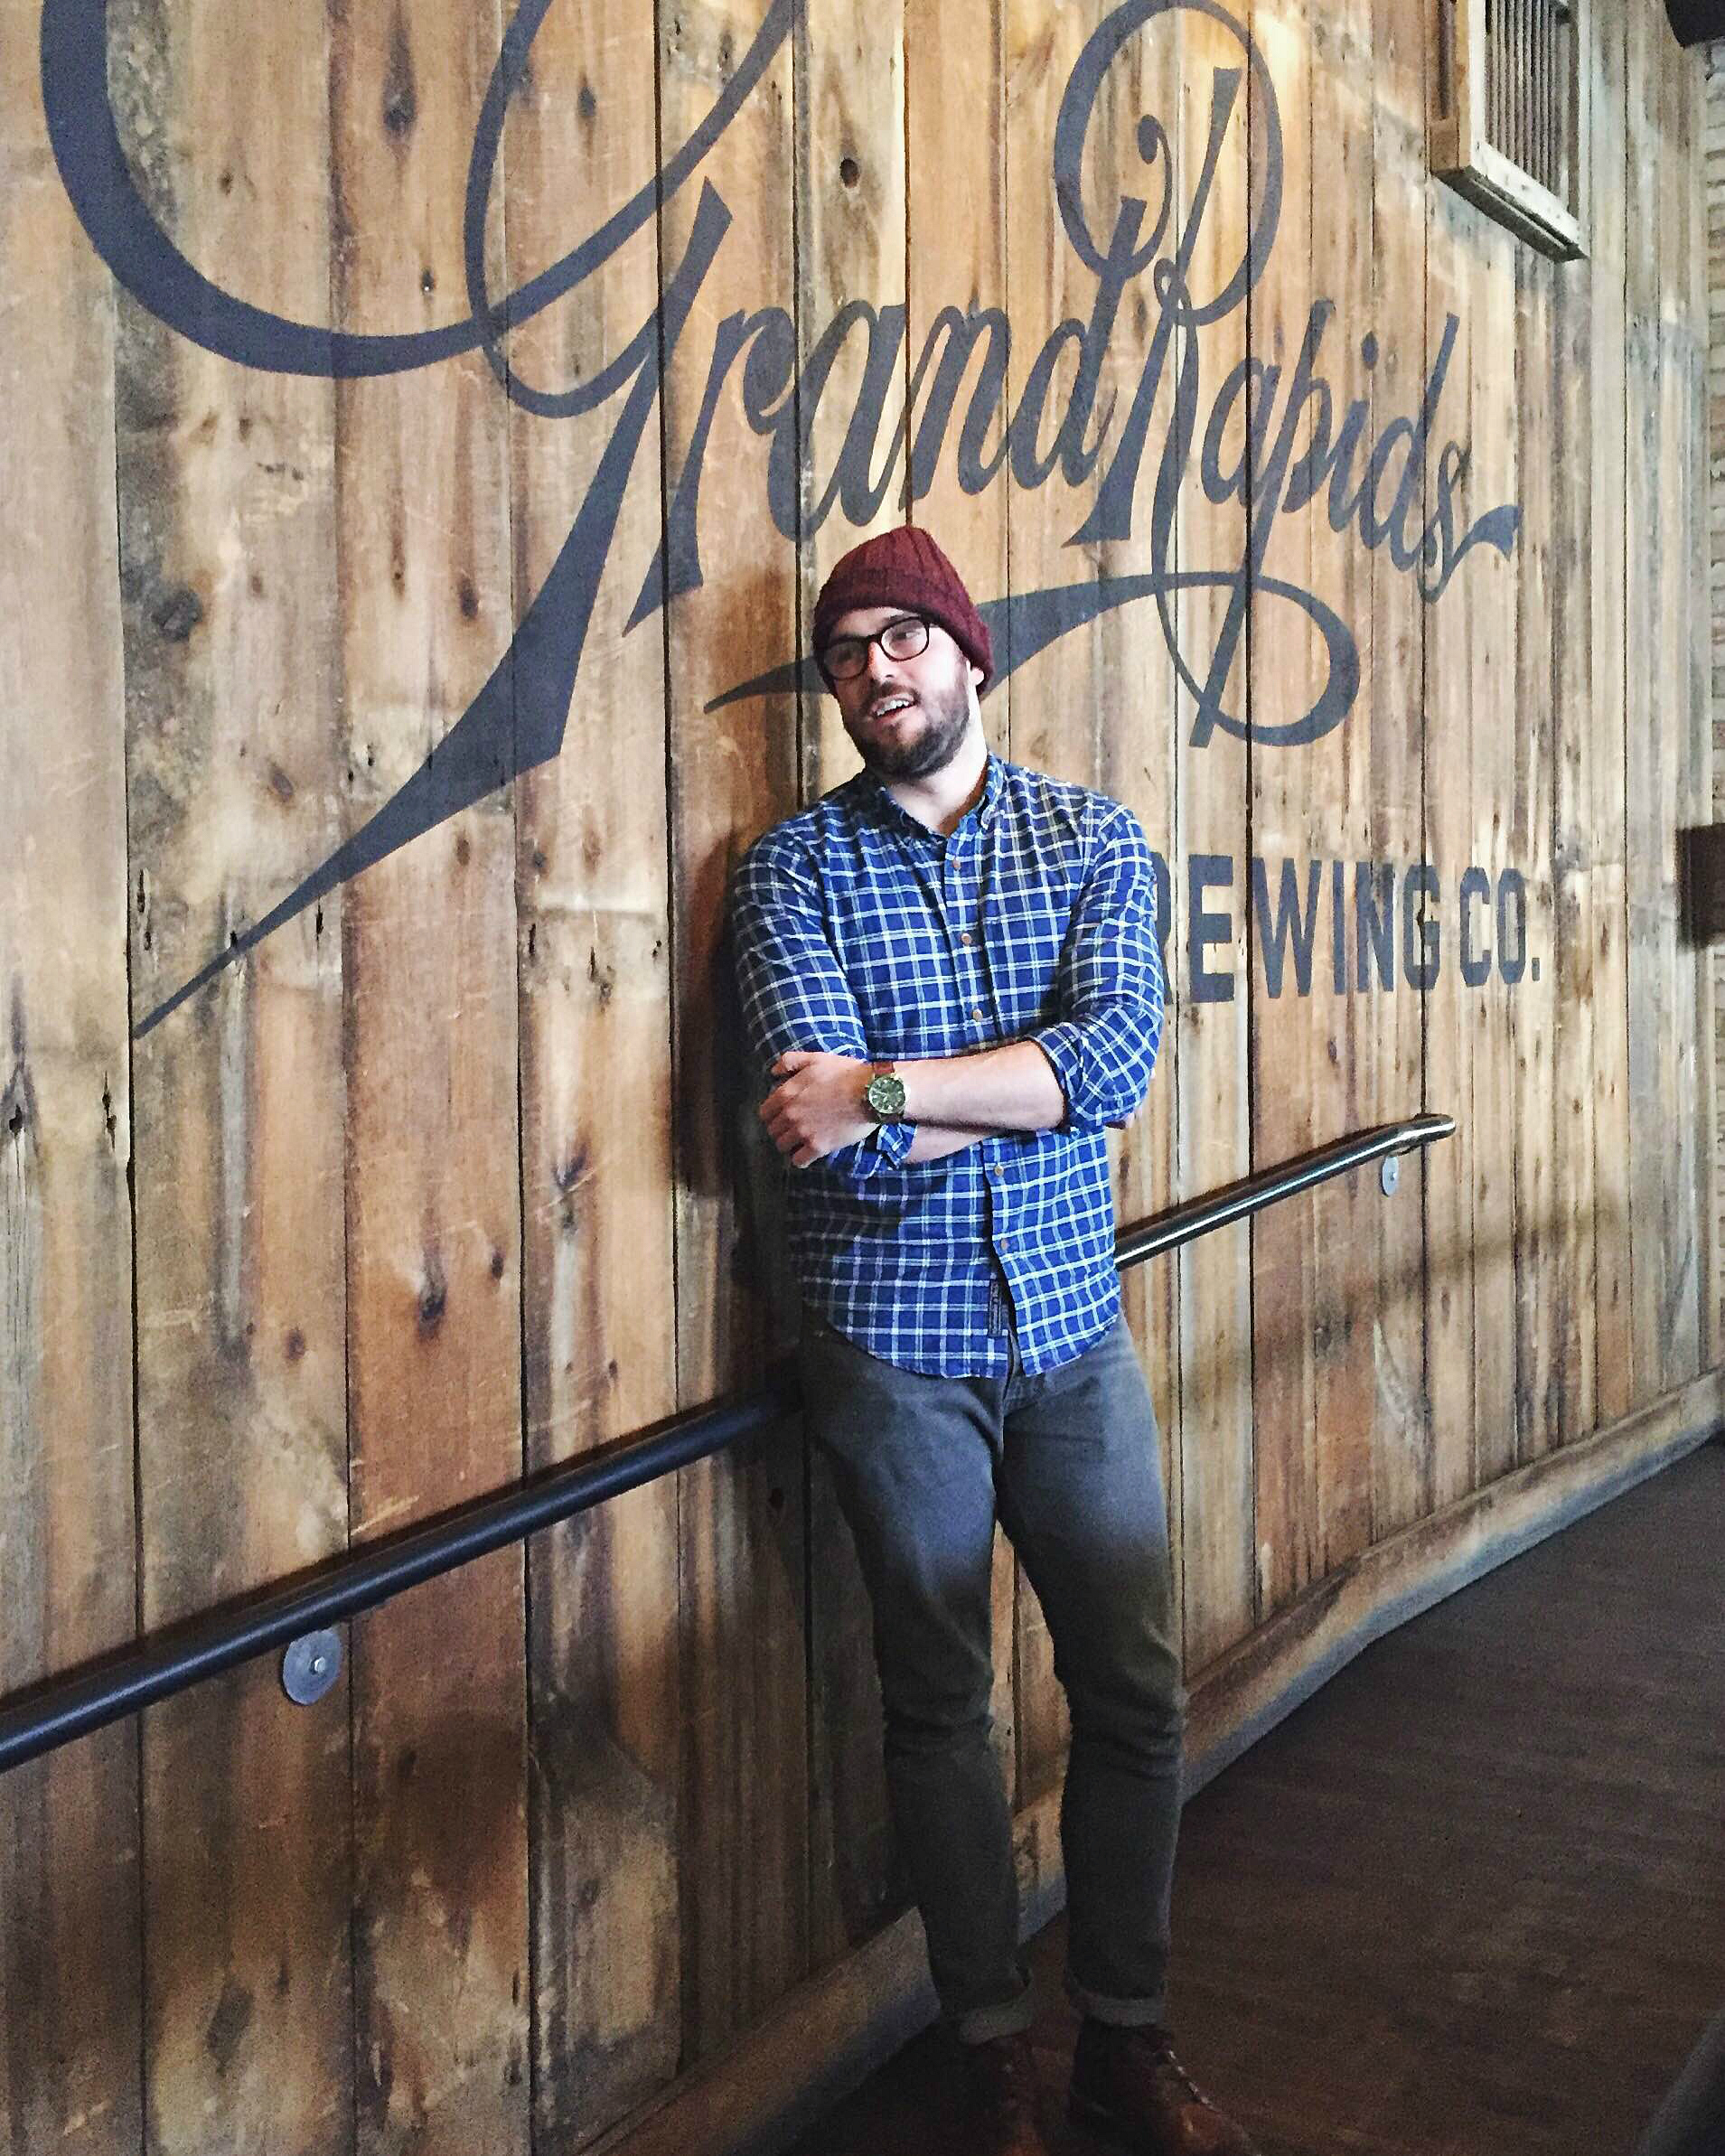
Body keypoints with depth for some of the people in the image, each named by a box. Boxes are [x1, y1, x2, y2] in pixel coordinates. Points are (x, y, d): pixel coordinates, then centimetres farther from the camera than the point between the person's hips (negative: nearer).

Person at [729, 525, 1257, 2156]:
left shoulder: (1095, 838, 3)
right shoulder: (795, 865, -3)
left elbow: (1118, 1052, -15)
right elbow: (831, 1136, -16)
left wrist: (887, 1089, -21)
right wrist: (1029, 1085, -12)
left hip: (1074, 1334, 2)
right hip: (894, 1353, -2)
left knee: (1136, 1699, 9)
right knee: (938, 1707, 10)